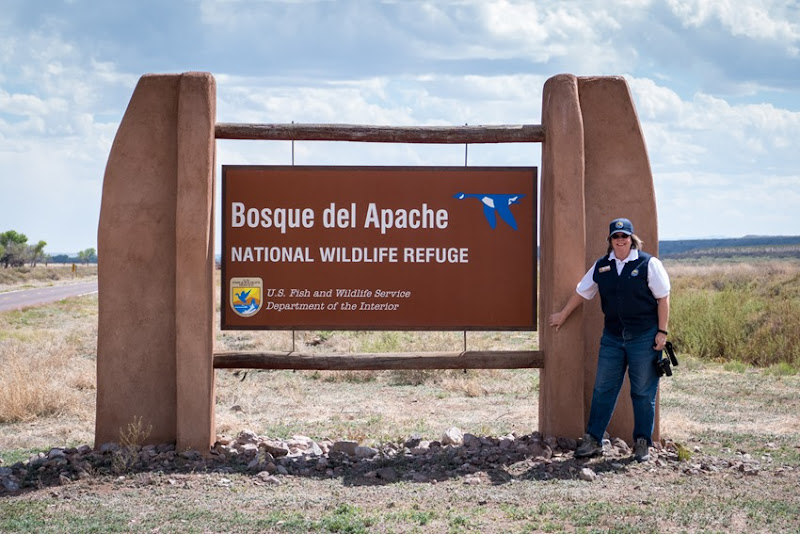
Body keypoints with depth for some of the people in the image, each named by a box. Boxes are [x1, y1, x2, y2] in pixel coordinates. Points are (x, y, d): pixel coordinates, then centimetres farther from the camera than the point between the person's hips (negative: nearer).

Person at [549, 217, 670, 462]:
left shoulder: (648, 264, -4)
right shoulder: (601, 266, 9)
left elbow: (663, 298, -4)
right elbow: (582, 291, 21)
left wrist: (662, 332, -9)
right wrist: (563, 315, 28)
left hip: (644, 337, -4)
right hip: (612, 336, 4)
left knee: (643, 393, 3)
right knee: (603, 389, 4)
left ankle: (642, 444, 13)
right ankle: (593, 440, 10)